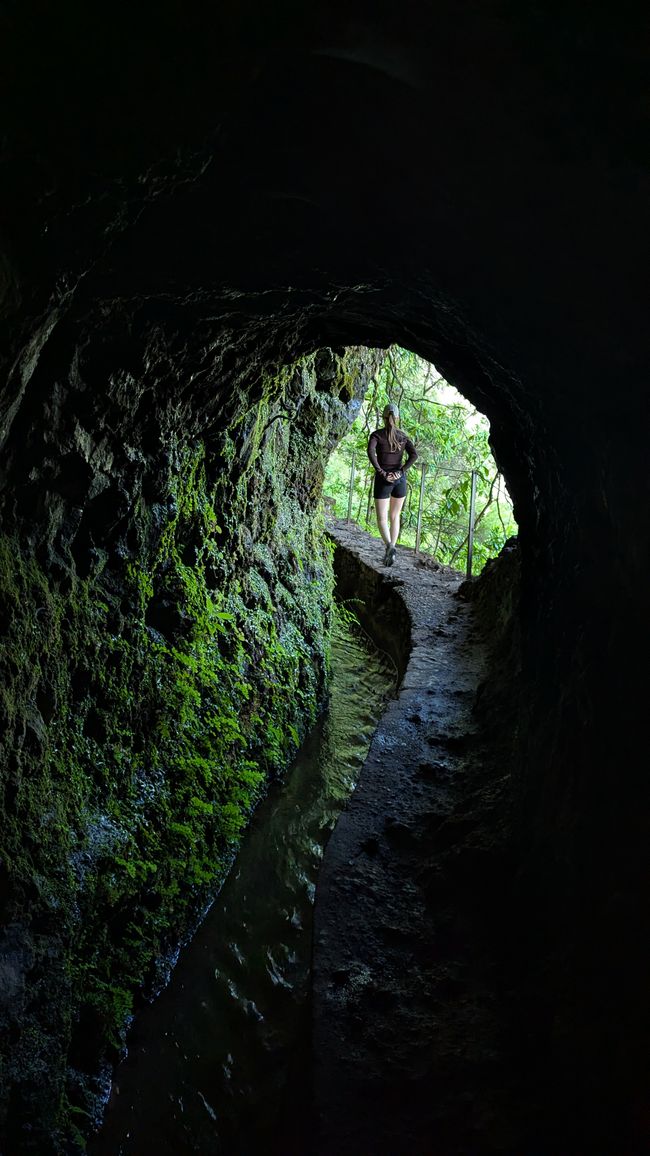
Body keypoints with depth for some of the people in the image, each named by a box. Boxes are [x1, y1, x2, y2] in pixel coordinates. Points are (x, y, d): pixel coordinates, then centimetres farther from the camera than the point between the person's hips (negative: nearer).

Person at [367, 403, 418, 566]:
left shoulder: (376, 434, -2)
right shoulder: (403, 436, 8)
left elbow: (370, 452, -21)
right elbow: (414, 454, -7)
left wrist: (381, 472, -18)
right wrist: (400, 472, -10)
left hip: (383, 480, -3)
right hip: (400, 480, 3)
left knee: (382, 519, -1)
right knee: (395, 517, 17)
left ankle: (389, 546, -28)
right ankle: (391, 550, 13)